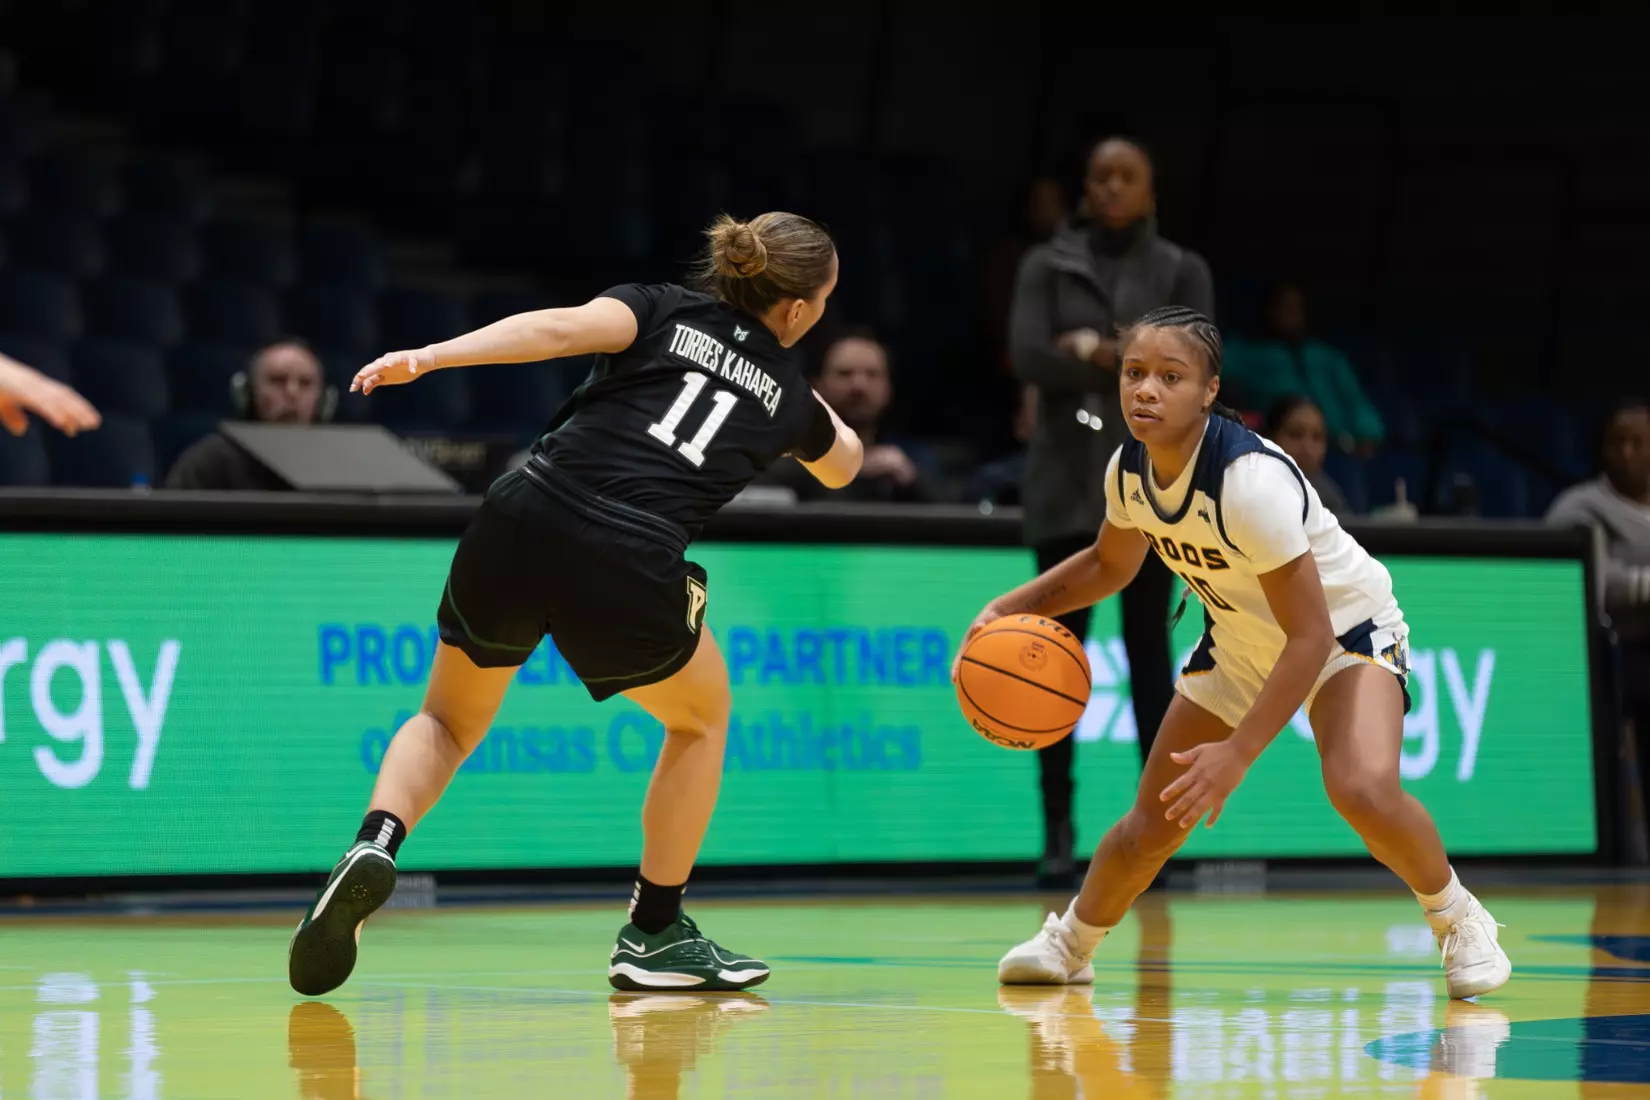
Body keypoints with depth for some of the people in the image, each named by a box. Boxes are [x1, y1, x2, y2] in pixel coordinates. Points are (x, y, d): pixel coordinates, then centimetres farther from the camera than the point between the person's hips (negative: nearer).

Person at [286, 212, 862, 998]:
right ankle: (654, 935, 28)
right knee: (702, 718, 29)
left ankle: (374, 848, -7)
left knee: (448, 722, 24)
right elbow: (842, 464, 44)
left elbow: (564, 327, -4)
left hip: (520, 526, 1)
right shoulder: (786, 393, 20)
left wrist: (431, 357, -12)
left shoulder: (662, 312, 18)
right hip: (629, 570, -1)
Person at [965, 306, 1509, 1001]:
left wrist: (1237, 754, -36)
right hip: (1239, 644, 6)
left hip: (1345, 630, -6)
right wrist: (1009, 608, -2)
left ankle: (1457, 919, -7)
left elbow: (1311, 637, -33)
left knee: (1362, 790, -33)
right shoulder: (1129, 470, -13)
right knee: (1151, 826, 7)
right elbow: (1110, 564, 12)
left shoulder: (1252, 479, -35)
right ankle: (1069, 943, 35)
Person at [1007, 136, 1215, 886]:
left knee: (1148, 649, -1)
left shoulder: (1182, 272, 8)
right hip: (1067, 484, 0)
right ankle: (1058, 831, 1)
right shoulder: (1047, 266, 7)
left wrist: (1099, 352, -11)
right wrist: (1135, 363, -14)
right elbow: (1029, 357, -8)